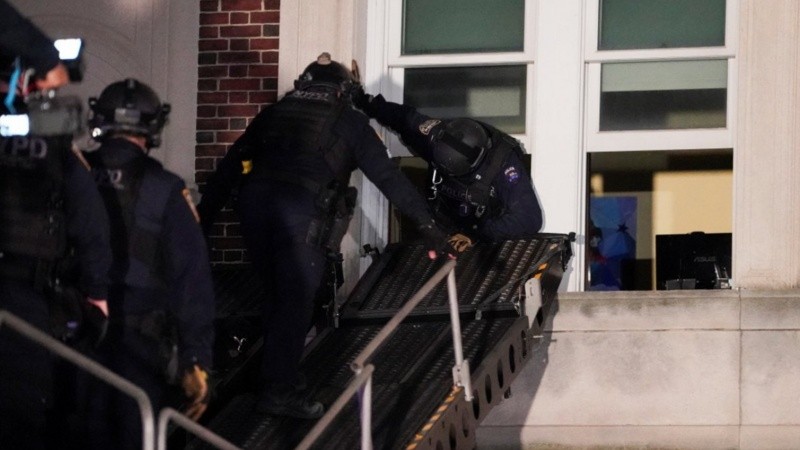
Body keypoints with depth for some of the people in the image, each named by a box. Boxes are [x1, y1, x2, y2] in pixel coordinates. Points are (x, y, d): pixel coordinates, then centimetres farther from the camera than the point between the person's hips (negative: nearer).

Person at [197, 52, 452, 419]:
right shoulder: (348, 122, 15)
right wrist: (427, 226, 11)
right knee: (296, 301, 2)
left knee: (280, 293, 19)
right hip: (302, 210, -4)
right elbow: (389, 178, 10)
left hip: (255, 203, 4)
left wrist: (202, 218, 24)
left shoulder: (273, 114, 25)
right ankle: (280, 391, 0)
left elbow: (229, 169, 22)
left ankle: (279, 373, 24)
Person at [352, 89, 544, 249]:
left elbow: (529, 220, -35)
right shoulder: (437, 135, -18)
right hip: (447, 233, 4)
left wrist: (478, 235, -39)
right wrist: (365, 102, -4)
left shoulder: (504, 163, -31)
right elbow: (405, 117, 3)